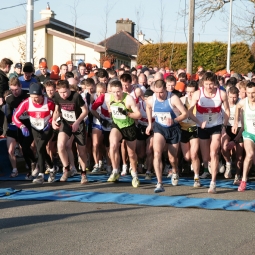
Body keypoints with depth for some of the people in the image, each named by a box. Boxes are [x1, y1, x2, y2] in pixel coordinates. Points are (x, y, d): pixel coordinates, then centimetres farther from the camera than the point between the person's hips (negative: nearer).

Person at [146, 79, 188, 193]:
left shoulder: (173, 99, -21)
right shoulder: (151, 100, -9)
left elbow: (185, 113, -18)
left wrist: (174, 120, -33)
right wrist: (150, 123, 16)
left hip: (173, 129, -1)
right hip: (159, 128, 2)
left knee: (172, 158, 11)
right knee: (157, 153, -22)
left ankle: (175, 173, 49)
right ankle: (159, 184, -26)